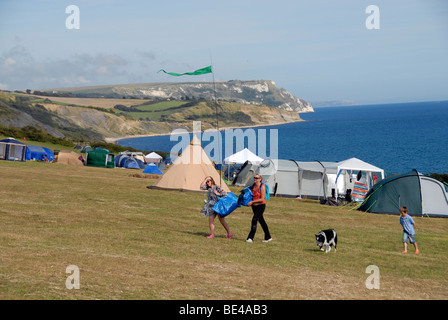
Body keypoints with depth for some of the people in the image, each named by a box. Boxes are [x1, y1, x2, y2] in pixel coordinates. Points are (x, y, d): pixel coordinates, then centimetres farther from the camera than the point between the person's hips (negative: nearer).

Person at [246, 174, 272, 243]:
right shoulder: (253, 185, 5)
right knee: (261, 221, 14)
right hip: (254, 206, 8)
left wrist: (252, 202, -19)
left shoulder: (262, 187, -16)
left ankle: (250, 238, -15)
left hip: (261, 206, -8)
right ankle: (268, 237, 25)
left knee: (254, 220, -16)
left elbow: (262, 199, -19)